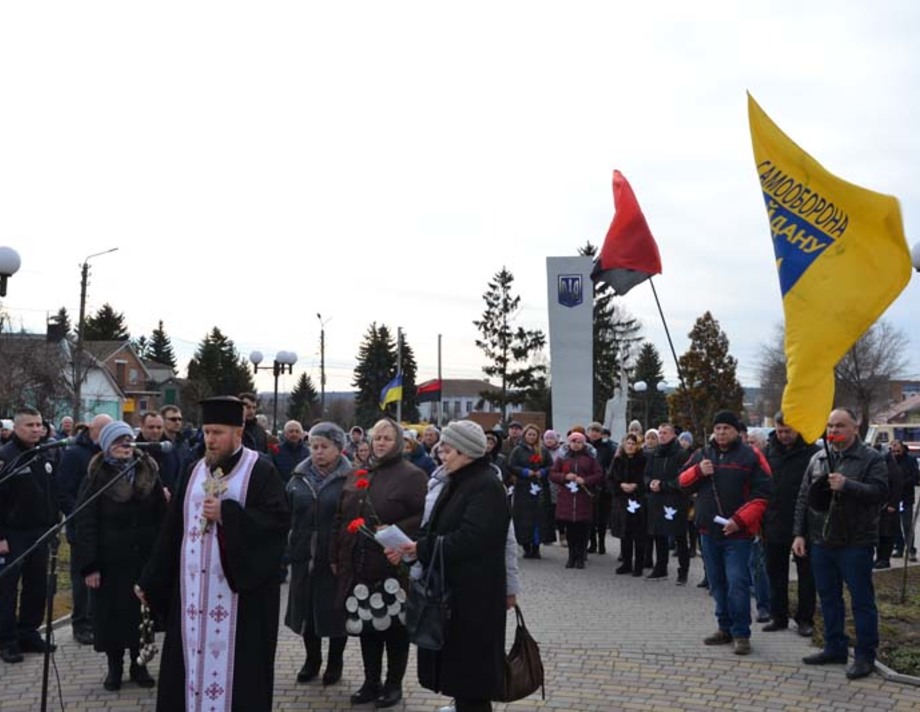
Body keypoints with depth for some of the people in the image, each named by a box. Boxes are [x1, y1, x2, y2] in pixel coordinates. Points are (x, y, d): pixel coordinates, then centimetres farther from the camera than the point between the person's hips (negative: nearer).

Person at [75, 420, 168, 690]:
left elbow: (161, 516, 4)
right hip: (110, 559, -2)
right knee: (112, 611, 6)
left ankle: (138, 663, 22)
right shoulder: (97, 477, -4)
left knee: (141, 610, 8)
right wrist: (89, 565, -13)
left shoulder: (148, 472, 5)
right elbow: (86, 523, -7)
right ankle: (114, 666, 21)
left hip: (144, 557, 2)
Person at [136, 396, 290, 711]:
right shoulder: (194, 471, 13)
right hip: (193, 588, 5)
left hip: (239, 588, -5)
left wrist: (226, 514, -20)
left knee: (235, 660, -2)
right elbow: (172, 528, 14)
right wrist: (150, 580, 12)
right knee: (191, 657, 7)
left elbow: (279, 519, -15)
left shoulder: (261, 471, -4)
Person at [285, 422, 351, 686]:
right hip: (303, 556, 4)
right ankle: (312, 659, 30)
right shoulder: (299, 478, 7)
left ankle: (335, 663, 24)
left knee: (335, 611, 7)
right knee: (306, 609, 12)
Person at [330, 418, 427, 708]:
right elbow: (341, 518, 16)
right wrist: (336, 556, 14)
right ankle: (371, 682, 25)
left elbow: (424, 517, -13)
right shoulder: (357, 476, 12)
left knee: (394, 625, 5)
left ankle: (394, 684, 18)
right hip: (359, 565, 6)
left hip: (393, 566, -6)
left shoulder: (412, 475, -6)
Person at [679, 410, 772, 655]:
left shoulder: (750, 456, -4)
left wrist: (740, 520, -18)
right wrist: (698, 471, -7)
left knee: (737, 583, -9)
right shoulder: (702, 455, 12)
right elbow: (683, 482, 13)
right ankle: (725, 628, 24)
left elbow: (761, 493, -9)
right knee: (717, 583, 13)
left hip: (737, 533, -5)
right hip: (708, 531, 5)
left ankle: (741, 634, -1)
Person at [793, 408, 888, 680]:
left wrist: (847, 485, -28)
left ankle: (865, 655, 8)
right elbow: (803, 498, 12)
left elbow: (880, 492, -17)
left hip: (855, 543, -6)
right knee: (828, 597, 14)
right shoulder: (818, 459, 11)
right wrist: (799, 533, 7)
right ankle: (835, 647, 25)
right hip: (821, 542, 6)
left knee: (862, 600, 1)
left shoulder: (871, 459, -4)